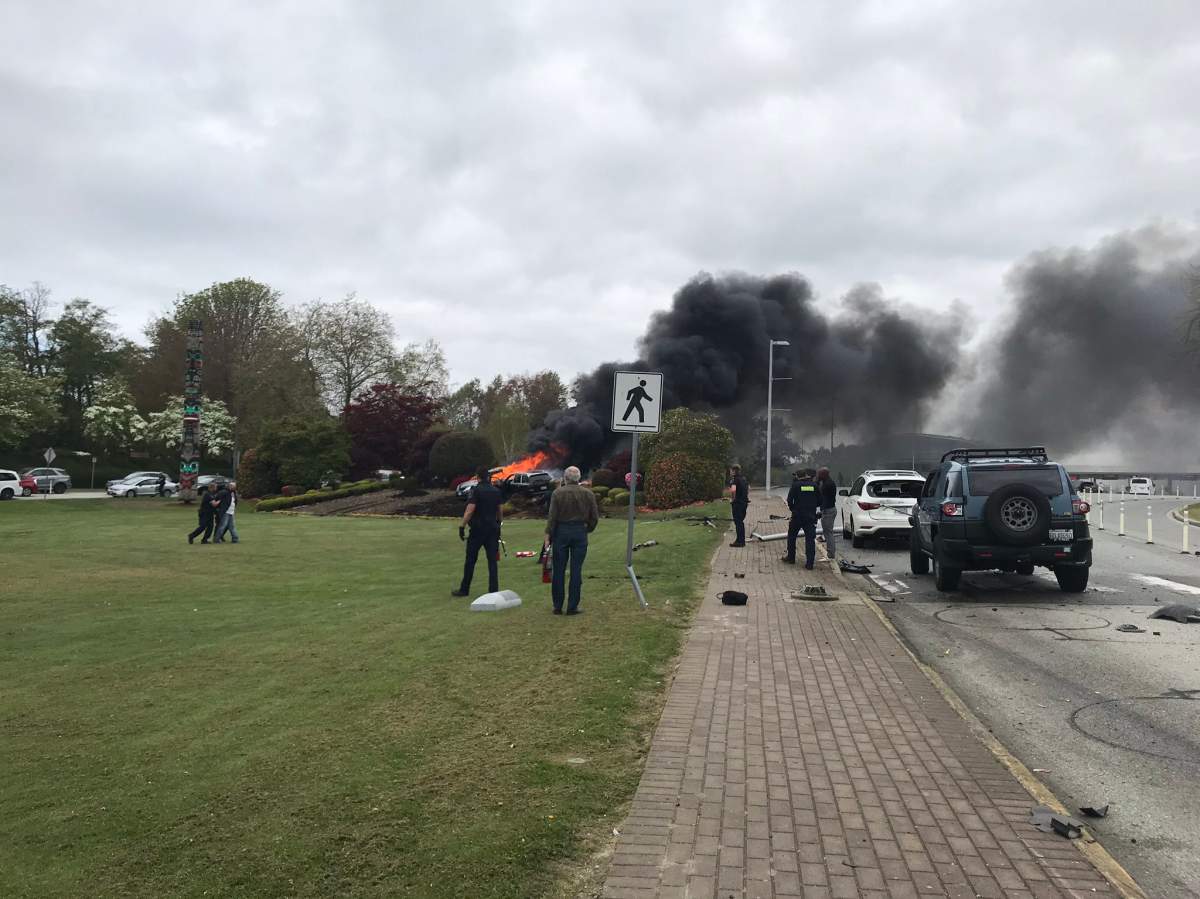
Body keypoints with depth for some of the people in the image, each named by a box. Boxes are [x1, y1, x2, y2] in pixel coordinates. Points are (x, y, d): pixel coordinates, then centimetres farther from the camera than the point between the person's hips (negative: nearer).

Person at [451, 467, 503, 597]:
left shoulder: (476, 490, -10)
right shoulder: (496, 491, 6)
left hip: (478, 529, -4)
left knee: (470, 560, 5)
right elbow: (500, 511, 12)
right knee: (492, 560, 5)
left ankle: (464, 589, 12)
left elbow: (469, 511, -16)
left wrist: (462, 527, -13)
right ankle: (493, 590, 3)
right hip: (493, 528, 4)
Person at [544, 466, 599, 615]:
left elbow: (552, 517, -7)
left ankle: (558, 606, 10)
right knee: (576, 570, 4)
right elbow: (595, 517, 3)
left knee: (559, 570, 6)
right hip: (580, 533, 1)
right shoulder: (588, 494, 1)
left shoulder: (558, 493, -4)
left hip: (560, 532, -1)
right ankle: (572, 607, 5)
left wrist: (548, 537, -5)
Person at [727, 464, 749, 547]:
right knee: (741, 521, 17)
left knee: (738, 522, -2)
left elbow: (733, 490, -33)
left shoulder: (734, 479, -15)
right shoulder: (744, 479, 12)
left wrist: (732, 498, -18)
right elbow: (748, 488, 29)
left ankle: (740, 541, 0)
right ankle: (741, 540, 23)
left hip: (737, 503, -9)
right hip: (744, 502, 9)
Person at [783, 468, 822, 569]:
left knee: (791, 536, 17)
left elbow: (789, 500, -8)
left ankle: (791, 557, 24)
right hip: (811, 516, 2)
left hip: (797, 515, -2)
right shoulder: (814, 485, 2)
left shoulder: (796, 485, -7)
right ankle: (810, 563, -4)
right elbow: (819, 501, 5)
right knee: (810, 539, 1)